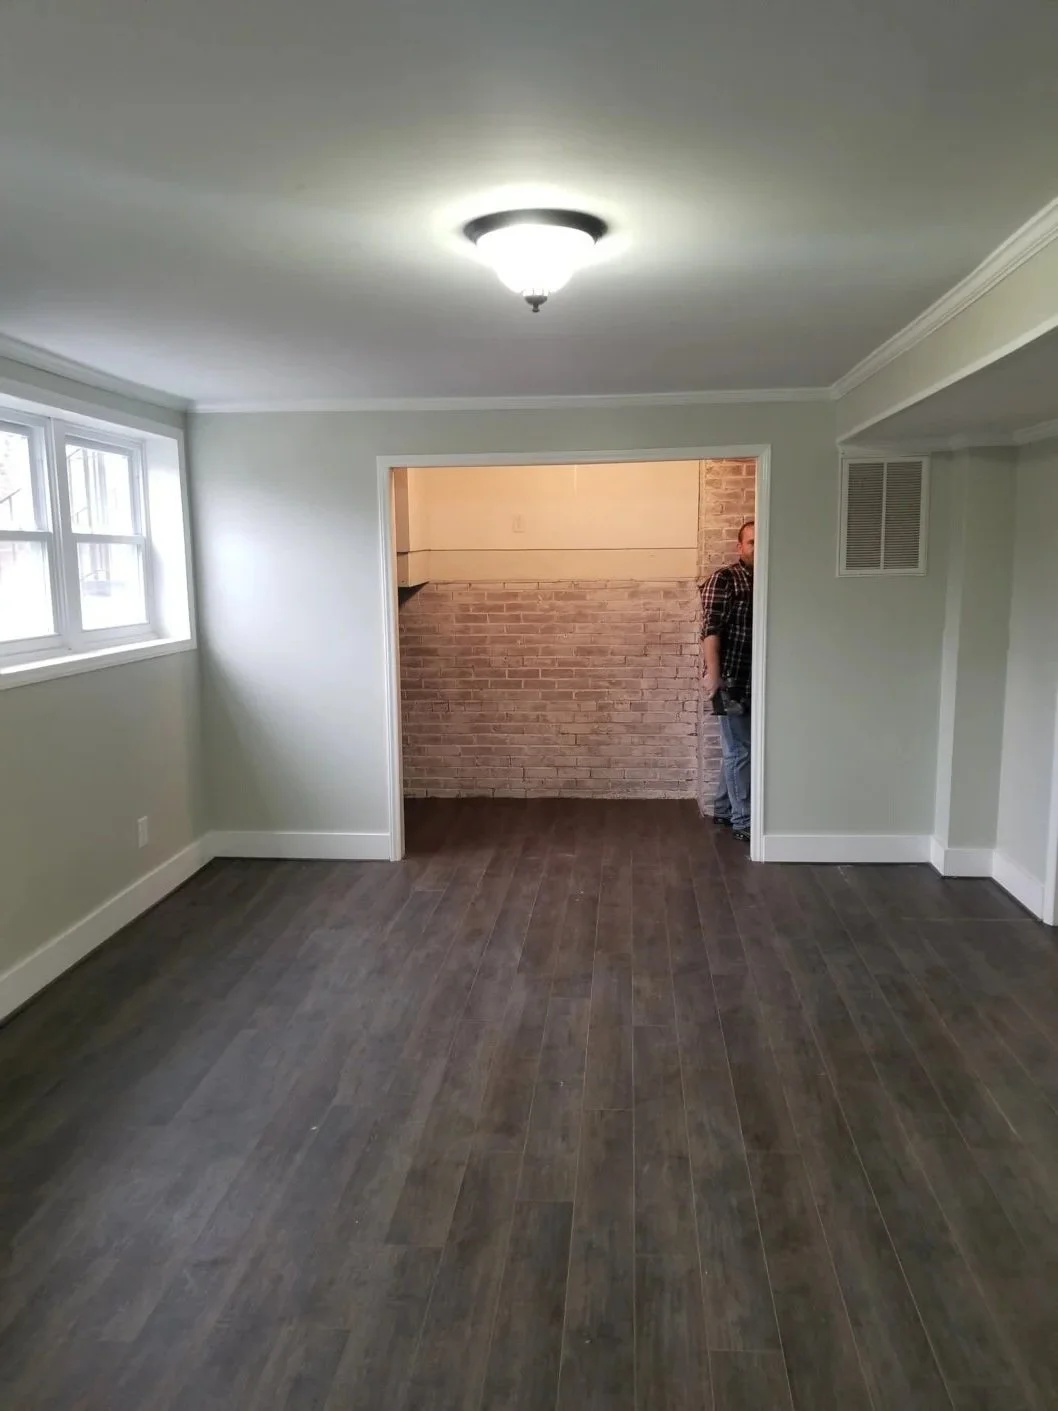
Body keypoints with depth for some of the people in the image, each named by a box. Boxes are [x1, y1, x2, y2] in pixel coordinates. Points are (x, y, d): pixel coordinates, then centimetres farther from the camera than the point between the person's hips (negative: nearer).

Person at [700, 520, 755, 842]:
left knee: (736, 749, 14)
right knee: (739, 750, -3)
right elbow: (710, 628, -14)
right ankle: (744, 822, 4)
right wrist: (713, 673, -22)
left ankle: (723, 810, 27)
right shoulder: (724, 579, -8)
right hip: (731, 679, -7)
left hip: (754, 680, 7)